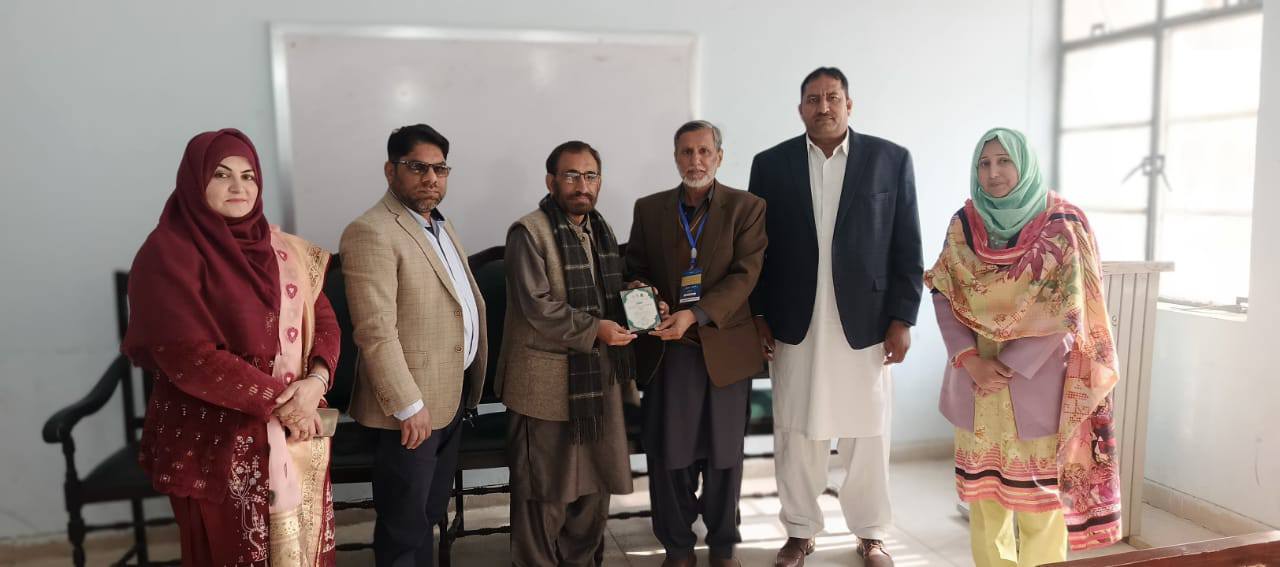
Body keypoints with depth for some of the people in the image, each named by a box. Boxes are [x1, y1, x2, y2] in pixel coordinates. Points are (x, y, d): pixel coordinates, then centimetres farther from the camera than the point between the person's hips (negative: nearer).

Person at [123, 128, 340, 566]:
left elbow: (323, 321, 6)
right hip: (217, 441, -5)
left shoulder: (284, 250, 8)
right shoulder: (168, 253, -11)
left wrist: (315, 382, -13)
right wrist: (278, 400, -16)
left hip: (299, 432, 6)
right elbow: (188, 356, -18)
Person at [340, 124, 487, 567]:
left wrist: (470, 379, 16)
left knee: (430, 513, 22)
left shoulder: (441, 223, 12)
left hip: (453, 393, 9)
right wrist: (409, 405, -22)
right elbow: (376, 333, -23)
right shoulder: (371, 232, -18)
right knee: (403, 526, 7)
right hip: (413, 404, -9)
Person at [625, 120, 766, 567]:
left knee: (724, 453, 10)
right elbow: (636, 268, 14)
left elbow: (745, 275, -9)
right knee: (667, 453, 5)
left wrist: (694, 315, -21)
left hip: (726, 347, -1)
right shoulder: (649, 209, 8)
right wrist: (643, 294, -10)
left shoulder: (747, 208, -1)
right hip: (669, 348, 2)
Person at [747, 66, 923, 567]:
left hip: (865, 323, 0)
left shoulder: (891, 159, 1)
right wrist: (758, 315, 0)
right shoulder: (771, 164, 3)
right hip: (794, 325, 1)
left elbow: (907, 248, 0)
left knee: (867, 435, 9)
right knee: (796, 433, 9)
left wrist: (902, 319, -4)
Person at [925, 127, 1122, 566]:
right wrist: (969, 360, -11)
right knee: (982, 484, 10)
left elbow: (1067, 309, -10)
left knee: (1038, 489, 3)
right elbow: (943, 296, 2)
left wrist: (1012, 365, -15)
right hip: (975, 375, 3)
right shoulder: (964, 223, 4)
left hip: (1038, 377, -3)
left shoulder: (1061, 224, -7)